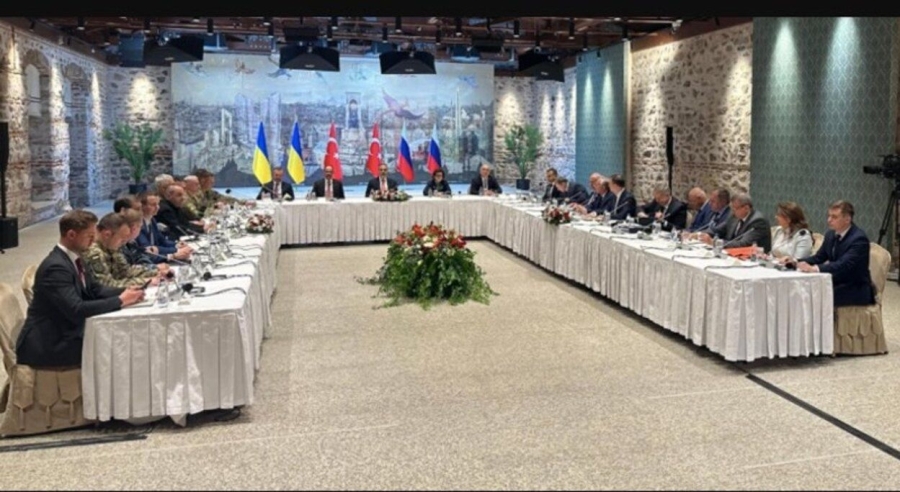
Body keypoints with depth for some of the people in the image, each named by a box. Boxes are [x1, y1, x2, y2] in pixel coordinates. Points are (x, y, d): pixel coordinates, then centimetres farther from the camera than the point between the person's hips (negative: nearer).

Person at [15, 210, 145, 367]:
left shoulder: (72, 258, 6)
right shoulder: (56, 267, -23)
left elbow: (95, 290, 11)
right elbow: (76, 310, -30)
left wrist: (125, 292, -8)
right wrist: (120, 301, -25)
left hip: (65, 334, 9)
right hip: (45, 345, -9)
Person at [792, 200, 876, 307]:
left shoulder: (859, 239, -19)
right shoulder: (831, 234, 5)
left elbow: (843, 265, -33)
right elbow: (819, 257, 11)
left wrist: (814, 268, -46)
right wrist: (796, 261, -8)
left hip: (857, 290, -7)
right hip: (837, 284, 7)